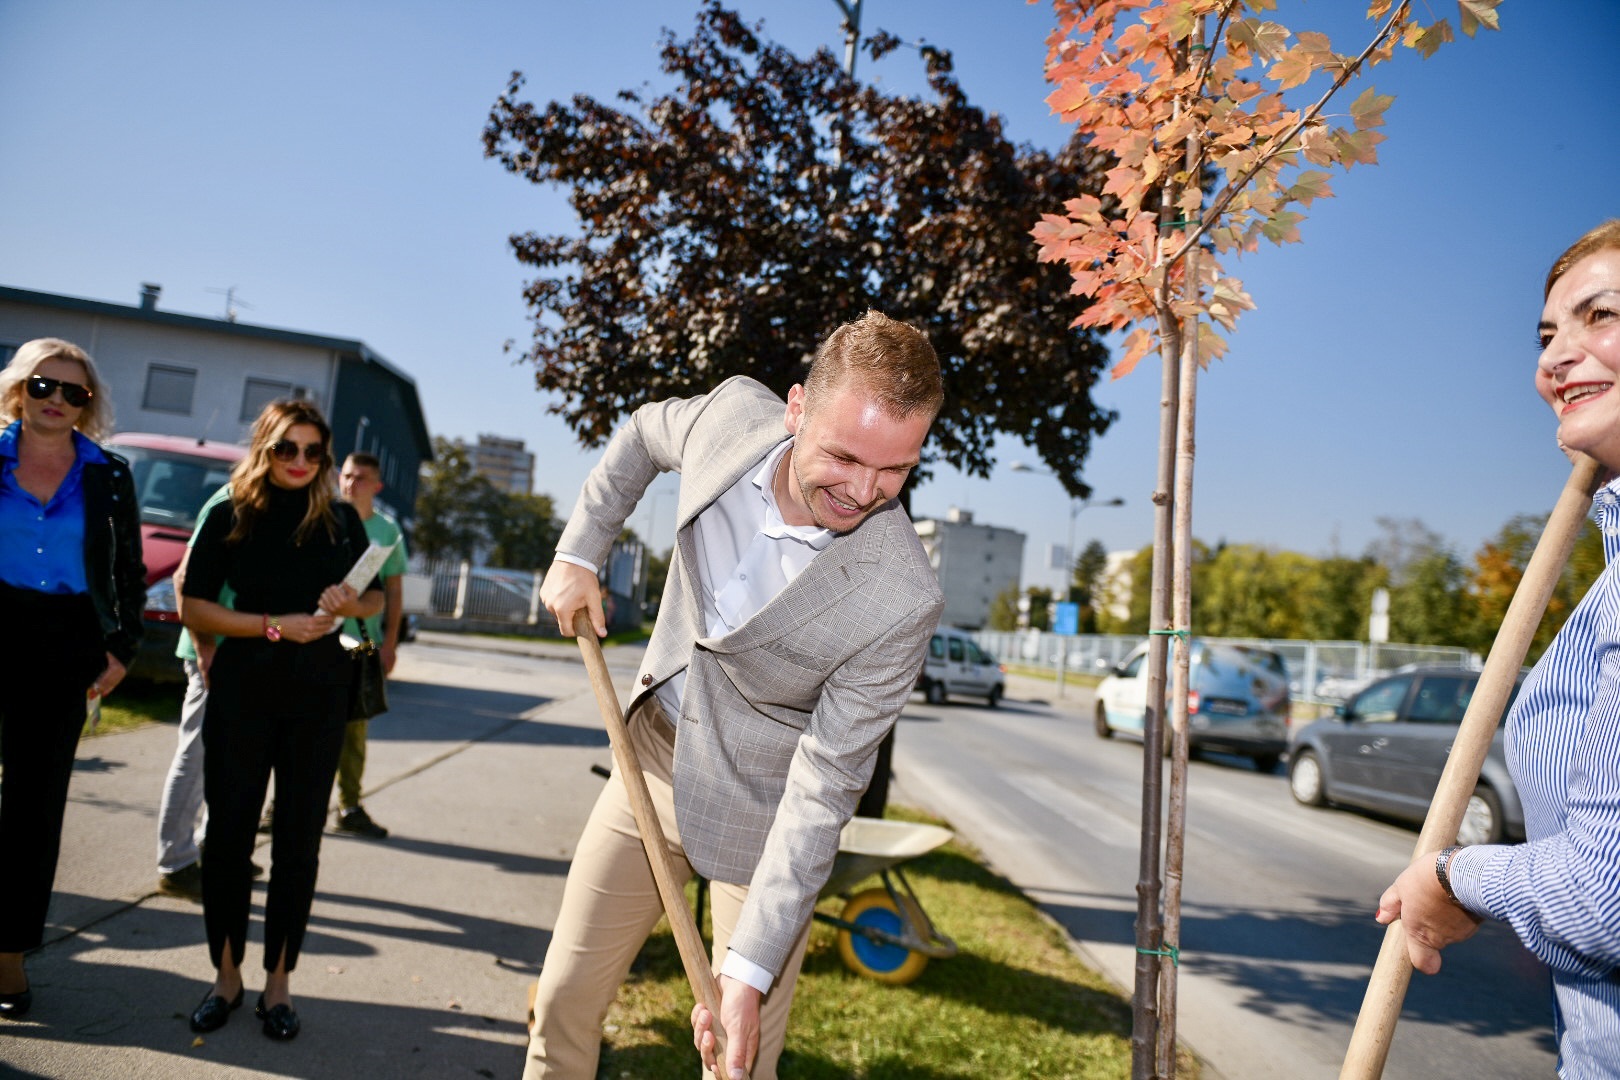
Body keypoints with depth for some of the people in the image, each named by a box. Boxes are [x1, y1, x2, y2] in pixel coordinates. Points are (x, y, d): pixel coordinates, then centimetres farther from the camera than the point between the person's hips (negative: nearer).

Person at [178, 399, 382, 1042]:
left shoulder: (341, 520, 4)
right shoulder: (230, 517, 0)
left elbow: (374, 596, 12)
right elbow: (193, 607, -3)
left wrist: (350, 606, -11)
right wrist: (275, 626, -14)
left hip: (319, 692, 1)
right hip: (242, 689, -1)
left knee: (299, 839, 6)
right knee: (229, 831, 5)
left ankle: (278, 983, 18)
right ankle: (226, 975, 22)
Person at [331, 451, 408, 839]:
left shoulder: (387, 530, 7)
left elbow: (394, 589, 9)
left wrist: (390, 642, 3)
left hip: (363, 641, 2)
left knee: (354, 727, 7)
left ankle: (349, 808, 16)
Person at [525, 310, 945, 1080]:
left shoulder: (900, 602, -30)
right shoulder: (732, 413, -17)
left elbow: (822, 788, -23)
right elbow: (644, 433, 8)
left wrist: (748, 971, -23)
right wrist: (579, 549, 2)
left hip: (763, 806, -4)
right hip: (655, 753, 5)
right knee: (564, 995, 14)